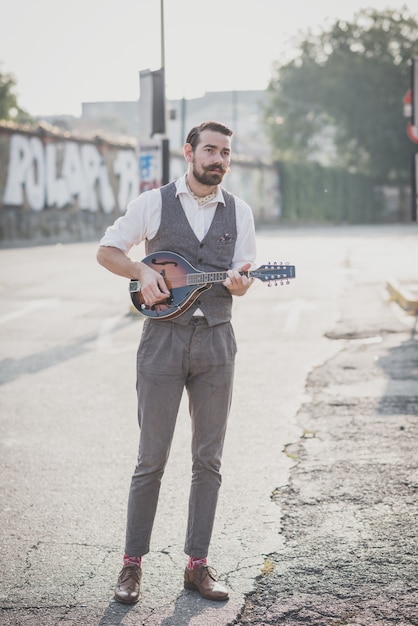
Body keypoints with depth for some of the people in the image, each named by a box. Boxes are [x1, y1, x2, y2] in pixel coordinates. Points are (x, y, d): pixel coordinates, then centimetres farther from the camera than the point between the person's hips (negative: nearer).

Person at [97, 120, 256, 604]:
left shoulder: (238, 212, 8)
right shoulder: (153, 203, 1)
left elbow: (243, 279, 11)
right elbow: (107, 251, 7)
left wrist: (238, 282, -12)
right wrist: (143, 273, -10)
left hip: (216, 338, 3)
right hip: (164, 335, -3)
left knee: (208, 458, 6)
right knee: (152, 458, -1)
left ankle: (197, 564, 15)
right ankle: (132, 562, 9)